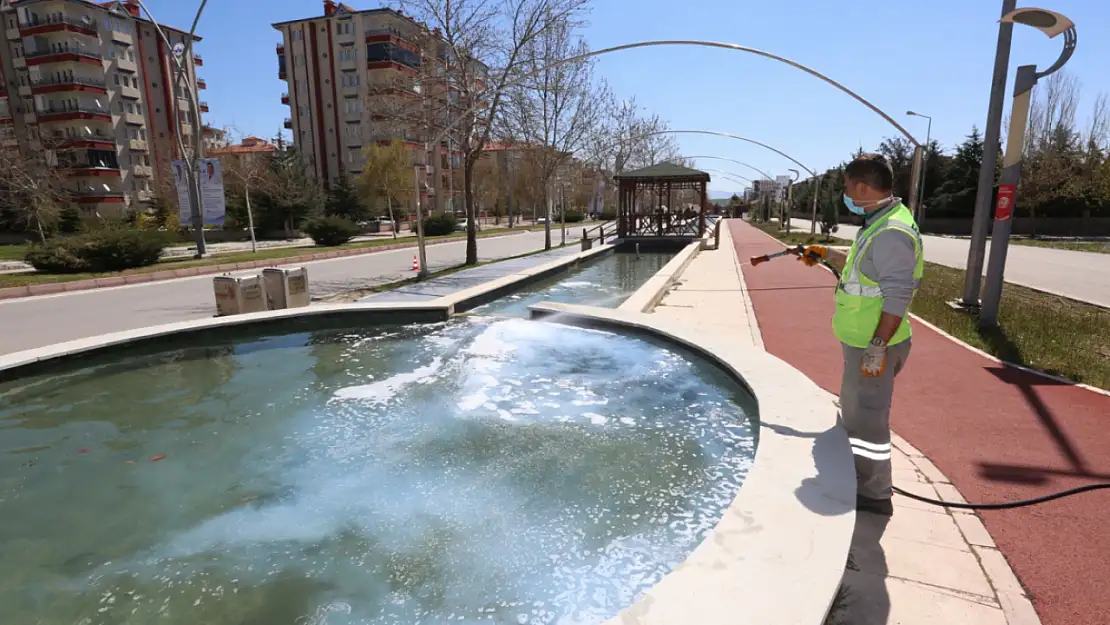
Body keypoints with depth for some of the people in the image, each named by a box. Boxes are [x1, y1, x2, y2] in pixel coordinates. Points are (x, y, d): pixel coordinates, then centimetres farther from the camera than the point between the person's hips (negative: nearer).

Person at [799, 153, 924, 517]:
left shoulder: (892, 231, -22)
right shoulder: (881, 222, 11)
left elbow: (898, 296, -26)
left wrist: (878, 347, -26)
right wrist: (827, 256, 21)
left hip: (872, 345, -11)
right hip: (863, 340, 11)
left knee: (866, 418, 1)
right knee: (857, 412, 23)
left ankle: (874, 495, 16)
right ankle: (864, 480, 40)